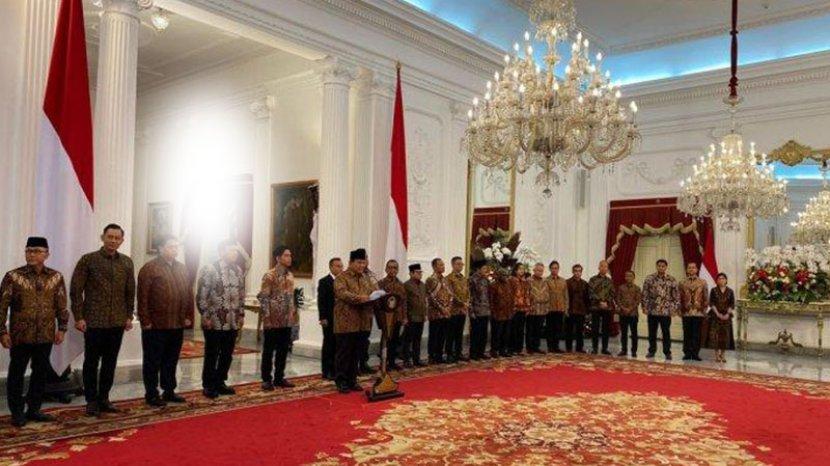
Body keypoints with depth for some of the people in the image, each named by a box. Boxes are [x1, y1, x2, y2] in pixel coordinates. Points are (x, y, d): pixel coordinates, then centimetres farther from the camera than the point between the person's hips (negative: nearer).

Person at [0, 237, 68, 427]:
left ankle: (34, 409, 24)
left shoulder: (56, 277, 3)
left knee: (41, 373, 10)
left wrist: (62, 328, 4)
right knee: (16, 374, 7)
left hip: (46, 336, 3)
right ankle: (17, 412, 19)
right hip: (20, 336, -2)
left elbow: (61, 306, 8)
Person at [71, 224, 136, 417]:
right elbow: (75, 290, -5)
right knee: (91, 362, 6)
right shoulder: (88, 260, -4)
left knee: (110, 362, 10)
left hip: (117, 322, 4)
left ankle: (104, 398, 21)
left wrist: (129, 316, 6)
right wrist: (79, 317, -9)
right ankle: (91, 401, 16)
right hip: (93, 321, -3)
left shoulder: (127, 262, 7)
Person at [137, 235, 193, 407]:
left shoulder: (182, 269, 13)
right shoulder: (149, 269, -7)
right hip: (156, 325, -6)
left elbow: (189, 294, 14)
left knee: (171, 361, 14)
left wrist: (188, 316, 8)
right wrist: (145, 321, -14)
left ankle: (169, 391, 25)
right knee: (153, 362, 5)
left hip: (177, 325, 6)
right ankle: (151, 394, 14)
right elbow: (143, 297, -11)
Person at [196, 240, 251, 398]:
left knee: (227, 355, 11)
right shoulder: (210, 269, -9)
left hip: (233, 322, 6)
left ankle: (220, 383, 25)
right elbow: (201, 295, -10)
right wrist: (205, 316, -13)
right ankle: (208, 385, 17)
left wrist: (241, 314, 12)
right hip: (215, 322, -6)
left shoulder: (238, 270, 10)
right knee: (212, 355, 6)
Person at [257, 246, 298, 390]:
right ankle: (267, 379, 12)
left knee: (283, 350, 11)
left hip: (287, 320, 7)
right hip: (273, 320, -6)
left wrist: (293, 314, 10)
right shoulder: (270, 275, -10)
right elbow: (263, 297, -13)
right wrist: (267, 317, -16)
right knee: (269, 350, 3)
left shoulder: (290, 275, 11)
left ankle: (279, 378, 21)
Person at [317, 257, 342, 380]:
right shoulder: (324, 282, -3)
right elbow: (321, 301, -7)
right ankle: (326, 372, 9)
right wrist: (323, 318, -13)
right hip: (329, 320, -4)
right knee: (328, 346, 2)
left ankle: (335, 370, 13)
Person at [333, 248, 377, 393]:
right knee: (344, 353, 0)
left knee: (355, 353, 11)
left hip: (360, 322, 6)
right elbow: (342, 293, -21)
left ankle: (352, 381, 20)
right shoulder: (341, 277, -6)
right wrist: (360, 298, -33)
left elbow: (374, 290, 13)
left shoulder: (365, 277, 16)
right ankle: (341, 382, 8)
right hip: (345, 322, -6)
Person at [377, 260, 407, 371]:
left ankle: (392, 362, 19)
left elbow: (404, 301, 10)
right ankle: (385, 363, 10)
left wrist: (404, 317, 5)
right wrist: (381, 316, -14)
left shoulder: (401, 284, 10)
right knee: (387, 340, 0)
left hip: (398, 317, 5)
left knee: (395, 340, 10)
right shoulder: (381, 283, -6)